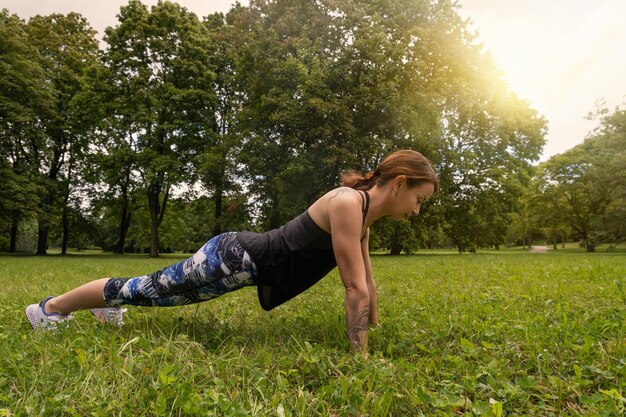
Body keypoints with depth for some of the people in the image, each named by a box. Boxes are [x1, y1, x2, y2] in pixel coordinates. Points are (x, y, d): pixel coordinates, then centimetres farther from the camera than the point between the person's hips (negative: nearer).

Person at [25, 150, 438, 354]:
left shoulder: (365, 212, 4)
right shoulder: (349, 203, -26)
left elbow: (368, 279, 12)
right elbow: (356, 288, -26)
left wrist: (375, 331, 19)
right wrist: (361, 357, -19)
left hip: (250, 261, 8)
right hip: (235, 258, -8)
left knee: (160, 289, 27)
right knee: (153, 289, 10)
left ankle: (109, 304, 53)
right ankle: (51, 306, 33)